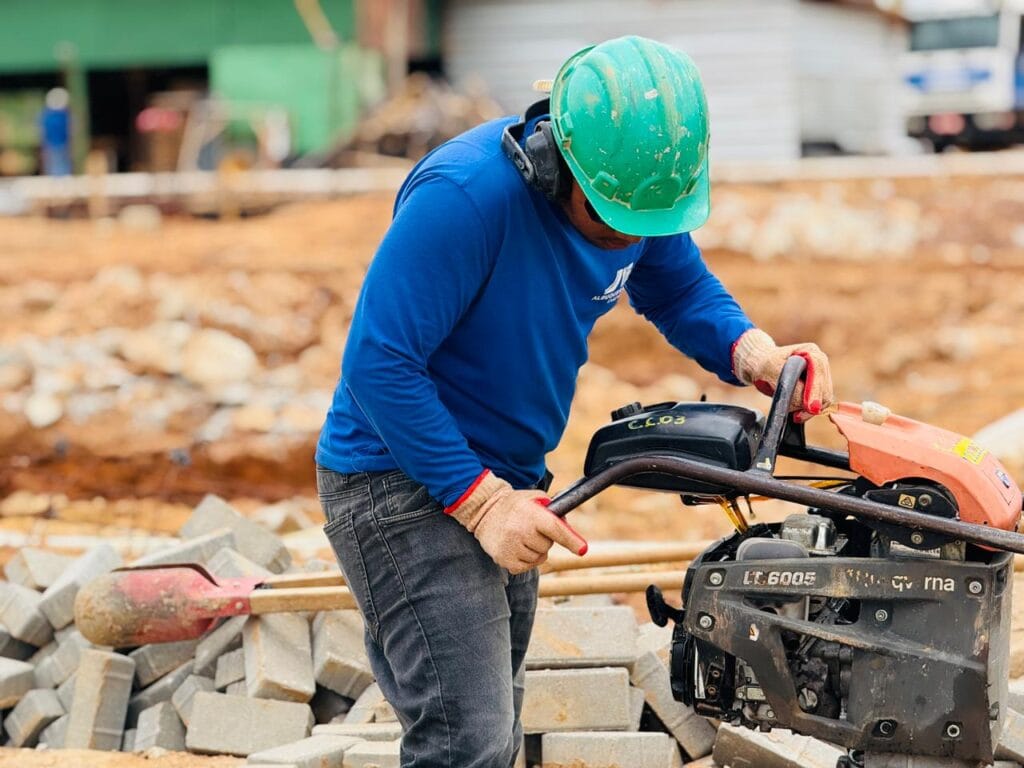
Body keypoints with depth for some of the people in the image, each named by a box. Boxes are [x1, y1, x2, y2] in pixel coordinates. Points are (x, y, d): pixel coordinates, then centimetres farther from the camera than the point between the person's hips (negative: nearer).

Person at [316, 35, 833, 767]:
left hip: (501, 485, 8)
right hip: (401, 480, -8)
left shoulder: (635, 190, -5)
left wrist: (751, 351, -12)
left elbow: (682, 290, 11)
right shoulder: (465, 196, -28)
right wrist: (478, 499, -26)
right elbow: (378, 364, -26)